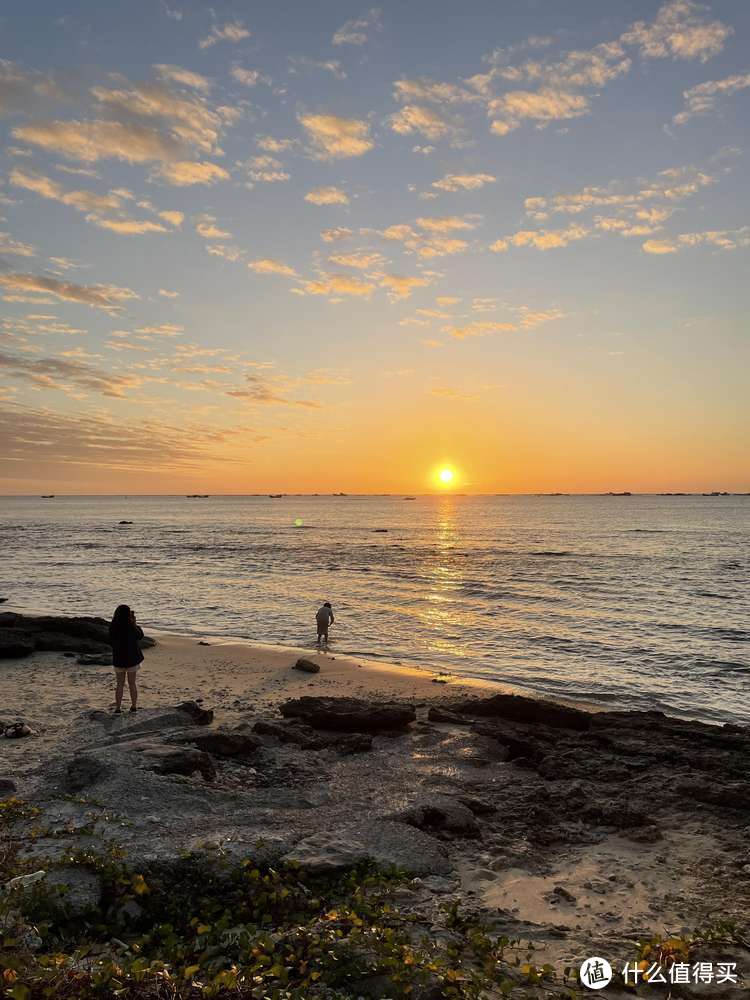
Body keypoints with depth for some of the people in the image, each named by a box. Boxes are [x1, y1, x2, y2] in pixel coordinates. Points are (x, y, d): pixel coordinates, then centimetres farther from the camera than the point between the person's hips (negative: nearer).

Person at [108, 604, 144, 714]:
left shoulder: (113, 627, -11)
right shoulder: (131, 627, -18)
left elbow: (111, 643, 1)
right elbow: (140, 635, 1)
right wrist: (134, 623, 6)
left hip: (118, 659, 2)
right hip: (132, 658, -2)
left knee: (120, 684, 14)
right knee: (132, 683, 13)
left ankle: (118, 708, 13)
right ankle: (134, 706, 22)